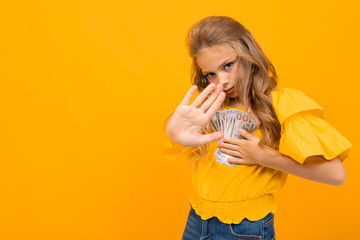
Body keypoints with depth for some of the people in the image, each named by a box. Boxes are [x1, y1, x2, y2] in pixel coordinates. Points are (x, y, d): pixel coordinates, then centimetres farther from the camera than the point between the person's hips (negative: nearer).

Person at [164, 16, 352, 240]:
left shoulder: (281, 104, -9)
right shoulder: (209, 108, 3)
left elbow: (335, 173, -16)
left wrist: (262, 157, -20)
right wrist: (176, 132, -37)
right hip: (196, 222, 4)